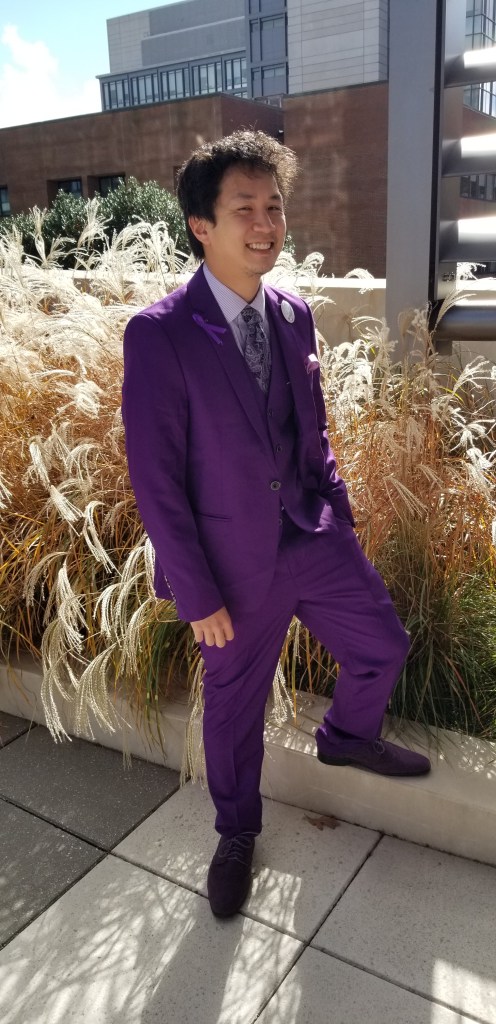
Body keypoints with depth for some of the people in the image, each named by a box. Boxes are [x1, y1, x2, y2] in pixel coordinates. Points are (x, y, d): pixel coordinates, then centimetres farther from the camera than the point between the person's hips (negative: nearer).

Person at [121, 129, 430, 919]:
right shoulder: (159, 334, -19)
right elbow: (154, 479, -17)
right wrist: (196, 593, -15)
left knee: (383, 648, 15)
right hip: (236, 561, -5)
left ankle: (346, 737, 49)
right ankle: (236, 833, 43)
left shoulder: (294, 315, 0)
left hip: (314, 535, 5)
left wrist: (337, 512, 6)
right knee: (234, 705, 14)